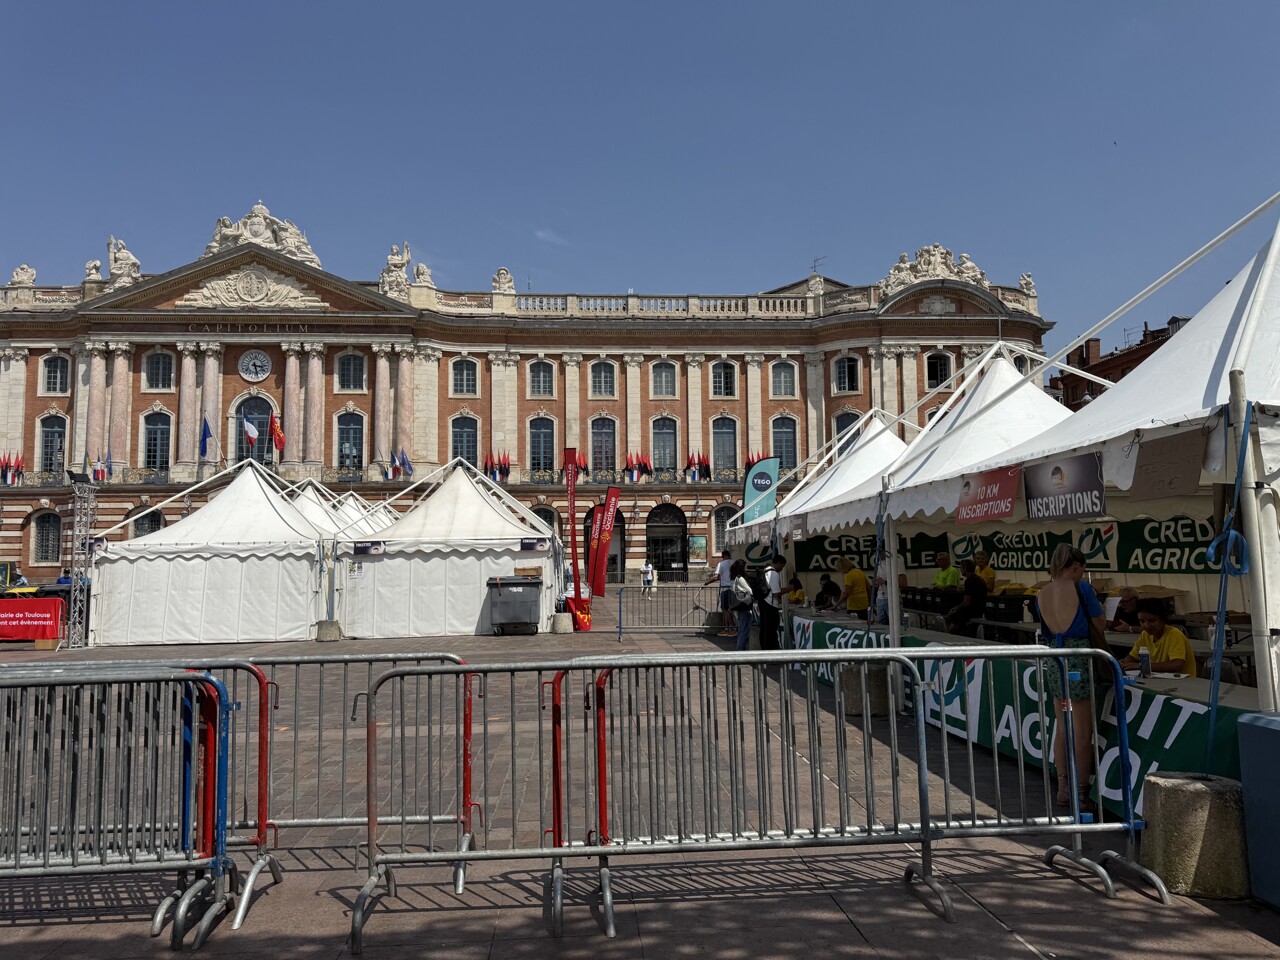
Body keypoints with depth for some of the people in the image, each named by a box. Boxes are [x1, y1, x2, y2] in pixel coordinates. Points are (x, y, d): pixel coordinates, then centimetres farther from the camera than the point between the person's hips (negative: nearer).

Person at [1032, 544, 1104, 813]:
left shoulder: (1042, 594, 6)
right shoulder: (1081, 589, -10)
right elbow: (1100, 625, -1)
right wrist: (1099, 611, 16)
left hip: (1053, 660, 6)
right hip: (1078, 660, -6)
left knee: (1062, 726, 17)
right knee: (1082, 731, 4)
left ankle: (1063, 789, 24)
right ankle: (1081, 794, 10)